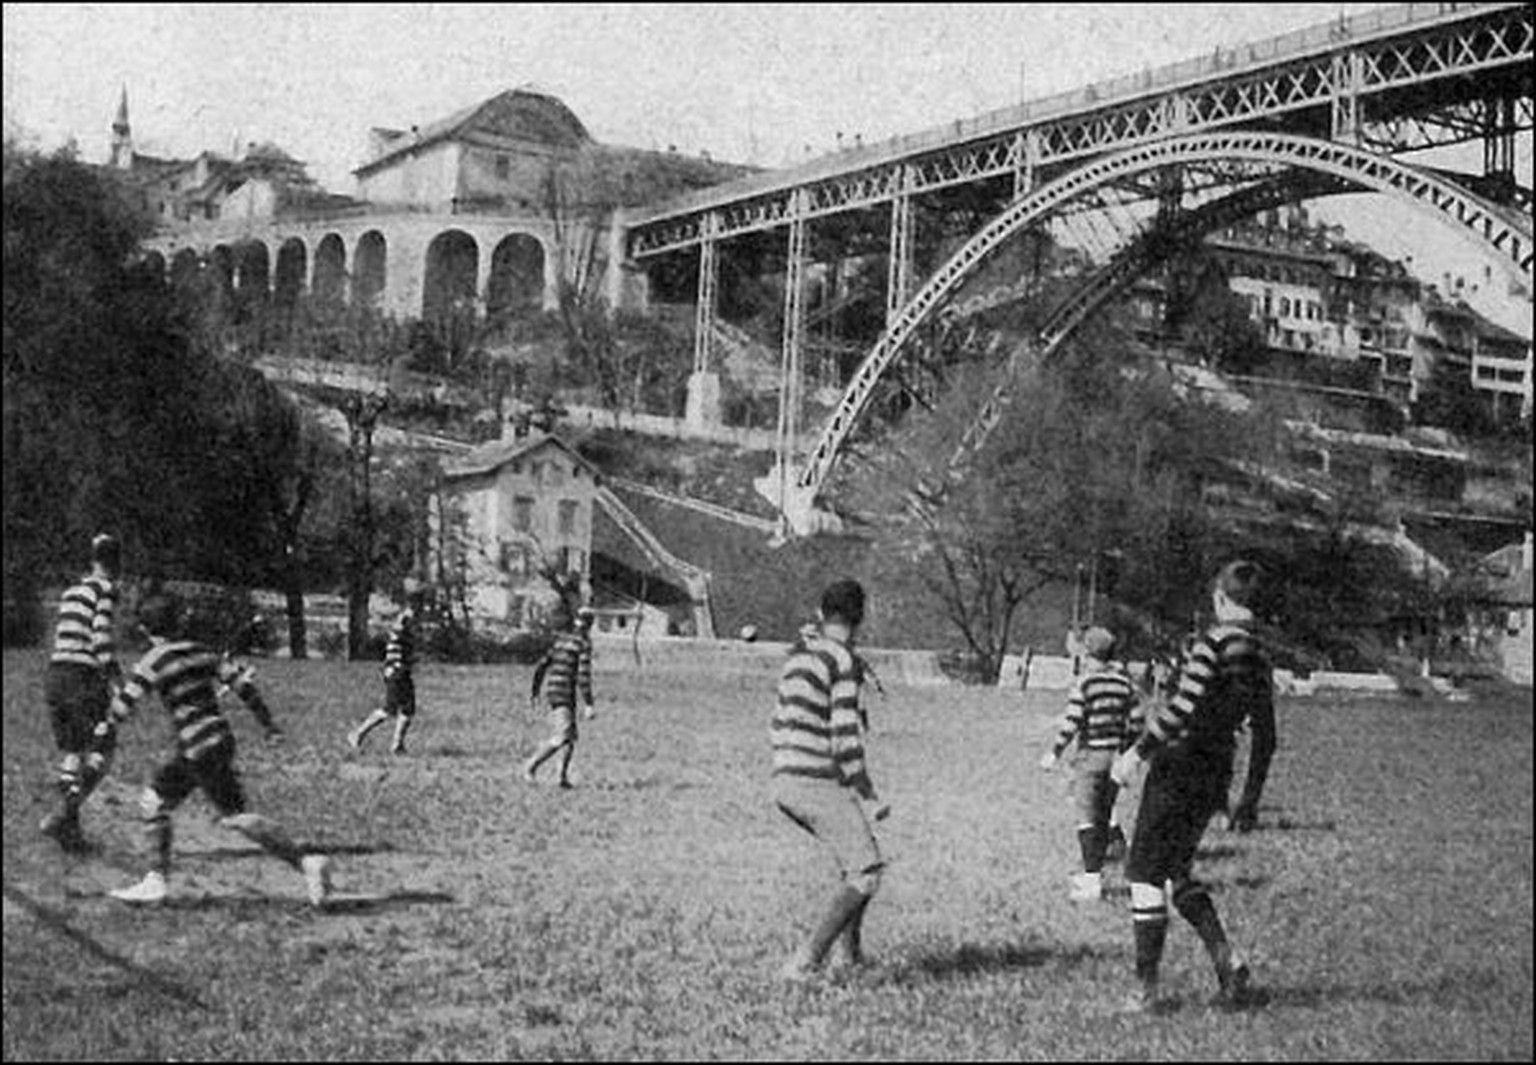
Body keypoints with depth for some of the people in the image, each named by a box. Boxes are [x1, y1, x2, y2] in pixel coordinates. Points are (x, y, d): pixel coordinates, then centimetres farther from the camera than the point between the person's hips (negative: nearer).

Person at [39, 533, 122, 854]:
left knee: (70, 753, 13)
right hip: (83, 678, -7)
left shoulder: (71, 590, 17)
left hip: (54, 674, 7)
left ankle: (70, 828, 12)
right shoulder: (106, 589, -5)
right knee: (102, 753, 2)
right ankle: (63, 815, -10)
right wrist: (114, 672, -14)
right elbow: (101, 635, -16)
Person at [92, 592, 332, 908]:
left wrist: (104, 731, 10)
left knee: (236, 817, -6)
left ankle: (307, 863, -12)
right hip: (220, 737, 8)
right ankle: (156, 881, 19)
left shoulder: (152, 663, -9)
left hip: (203, 750, -8)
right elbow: (241, 682, 7)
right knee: (154, 801, 17)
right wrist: (267, 722, 13)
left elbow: (124, 704, -8)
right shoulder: (201, 651, 8)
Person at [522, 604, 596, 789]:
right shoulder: (584, 644, -11)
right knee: (562, 737, -14)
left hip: (553, 692, 9)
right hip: (563, 695, -9)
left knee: (571, 737, 12)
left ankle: (563, 776, 8)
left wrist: (535, 690, 26)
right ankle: (532, 765, -14)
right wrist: (589, 705, -16)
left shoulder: (561, 641, 13)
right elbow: (583, 676, -17)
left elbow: (541, 666, 15)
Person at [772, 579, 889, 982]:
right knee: (864, 875, -7)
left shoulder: (797, 656, 14)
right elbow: (845, 737, -17)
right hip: (820, 783, -9)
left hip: (785, 781, 9)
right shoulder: (844, 662, -12)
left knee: (858, 858, 22)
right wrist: (869, 797, -12)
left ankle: (852, 951, 27)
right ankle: (805, 962, -15)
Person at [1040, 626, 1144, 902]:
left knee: (1088, 820, -3)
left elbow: (1071, 724, -14)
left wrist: (1055, 753, -4)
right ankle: (1093, 873, 24)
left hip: (1091, 755, -6)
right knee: (1103, 818, 15)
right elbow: (1136, 722, 8)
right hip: (1115, 756, 6)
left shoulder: (1083, 684, -11)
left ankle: (1093, 881, -8)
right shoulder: (1123, 682, 6)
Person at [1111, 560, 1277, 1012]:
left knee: (1145, 872, 1)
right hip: (1216, 775, 7)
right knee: (1178, 870, 21)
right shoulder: (1258, 657, 11)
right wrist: (1250, 796, 24)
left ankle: (1146, 987, 1)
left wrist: (1138, 751, -18)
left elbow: (1186, 703, -22)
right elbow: (1266, 734, 16)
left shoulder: (1215, 640, -12)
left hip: (1179, 766, -7)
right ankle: (1227, 960, 7)